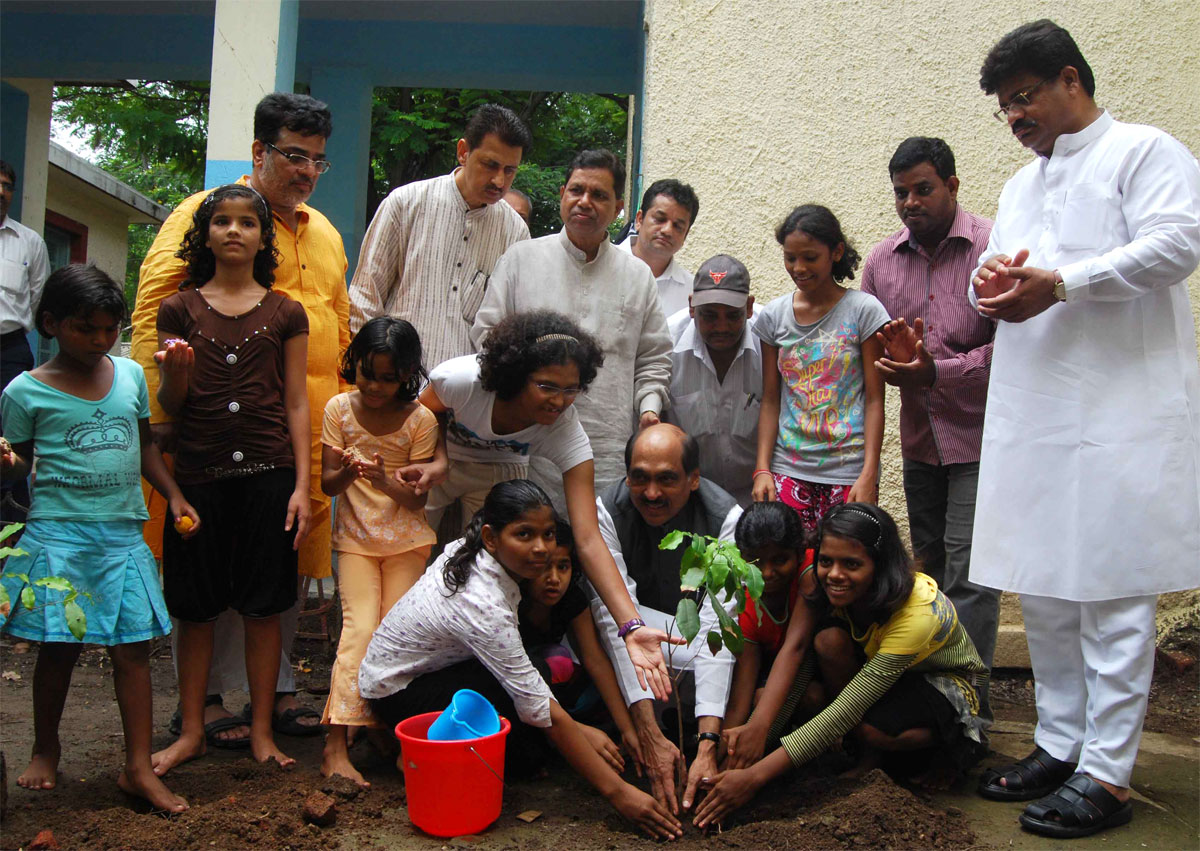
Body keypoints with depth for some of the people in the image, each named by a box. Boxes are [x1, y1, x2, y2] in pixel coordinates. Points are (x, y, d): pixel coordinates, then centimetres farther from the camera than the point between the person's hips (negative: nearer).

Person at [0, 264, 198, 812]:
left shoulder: (130, 375, 9)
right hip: (58, 535, -2)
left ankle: (138, 767, 7)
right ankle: (45, 749, 30)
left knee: (133, 645, 0)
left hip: (123, 535, 3)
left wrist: (174, 496, 13)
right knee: (58, 646, 6)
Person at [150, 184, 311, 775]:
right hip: (198, 474, 1)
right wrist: (175, 372, -15)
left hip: (267, 473, 0)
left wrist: (301, 485, -2)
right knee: (195, 608, 7)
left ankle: (261, 732, 16)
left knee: (262, 607, 4)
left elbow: (296, 404, 5)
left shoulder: (284, 314, 7)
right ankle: (191, 730, 21)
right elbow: (170, 406, 8)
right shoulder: (181, 309, 7)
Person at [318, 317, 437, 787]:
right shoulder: (339, 408, -3)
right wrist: (347, 472, -25)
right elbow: (327, 483, -2)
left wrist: (386, 482, -29)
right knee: (360, 626, -12)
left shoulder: (419, 419, -9)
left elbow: (417, 497, -9)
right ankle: (336, 744, -13)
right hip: (355, 536, 0)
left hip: (406, 540, 0)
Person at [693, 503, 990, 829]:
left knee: (870, 729, -38)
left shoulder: (917, 612, -37)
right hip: (880, 671, 5)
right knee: (829, 640, -29)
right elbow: (799, 666, -18)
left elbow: (846, 712, -41)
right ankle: (869, 754, -10)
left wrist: (756, 776, -44)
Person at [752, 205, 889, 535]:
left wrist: (869, 475, -9)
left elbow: (875, 399, -2)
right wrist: (762, 469, 0)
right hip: (788, 470, 2)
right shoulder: (773, 316, 7)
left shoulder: (863, 310, -2)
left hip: (848, 473, -2)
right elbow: (770, 400, 9)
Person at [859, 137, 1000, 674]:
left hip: (978, 435, -6)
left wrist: (935, 372, -25)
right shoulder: (882, 259, 7)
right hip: (918, 437, 6)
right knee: (927, 564, 16)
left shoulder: (992, 247, -10)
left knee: (968, 574, -7)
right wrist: (894, 357, -9)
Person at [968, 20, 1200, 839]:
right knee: (1042, 586, 11)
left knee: (1112, 593, -4)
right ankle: (1061, 744, 23)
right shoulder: (1020, 185, 23)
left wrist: (1061, 282, -18)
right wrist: (994, 281, 1)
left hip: (1120, 411, -7)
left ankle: (1107, 772, 4)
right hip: (1032, 414, 8)